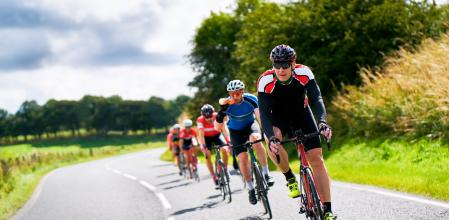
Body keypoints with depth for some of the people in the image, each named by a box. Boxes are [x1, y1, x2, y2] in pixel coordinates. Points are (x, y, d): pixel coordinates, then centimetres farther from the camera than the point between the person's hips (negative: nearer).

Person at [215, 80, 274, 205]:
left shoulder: (251, 99, -27)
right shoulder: (227, 104, -25)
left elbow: (260, 116, -38)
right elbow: (218, 128, -27)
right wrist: (221, 113, -44)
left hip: (250, 125, -1)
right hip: (236, 130, 1)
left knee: (256, 139, -34)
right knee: (242, 157, -15)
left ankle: (266, 173, -25)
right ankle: (250, 189, 2)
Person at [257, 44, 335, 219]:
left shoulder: (304, 73, -28)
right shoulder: (266, 81, -30)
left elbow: (317, 99, -32)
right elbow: (264, 113, -33)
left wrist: (322, 122, -51)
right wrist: (271, 137, -50)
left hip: (302, 114, 1)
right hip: (279, 116, -1)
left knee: (316, 159, -9)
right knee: (273, 142, -35)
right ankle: (290, 179, -11)